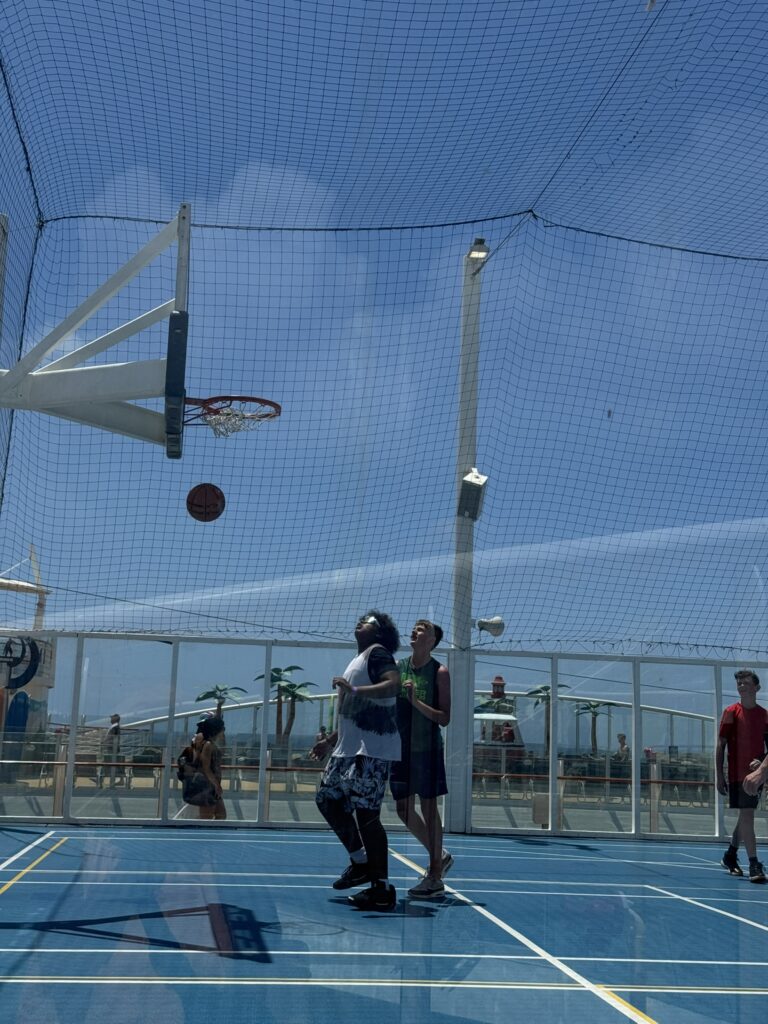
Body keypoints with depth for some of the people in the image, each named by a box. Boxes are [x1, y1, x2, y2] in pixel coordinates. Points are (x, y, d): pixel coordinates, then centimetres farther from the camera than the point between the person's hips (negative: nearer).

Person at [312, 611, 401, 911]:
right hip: (348, 749, 10)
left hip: (372, 750, -10)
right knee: (327, 799, 15)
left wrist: (353, 689, -31)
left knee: (366, 814, -11)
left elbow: (393, 683, -26)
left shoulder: (378, 652, -6)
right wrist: (330, 741, 29)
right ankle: (360, 862, 24)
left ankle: (382, 888, -5)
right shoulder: (358, 660, 22)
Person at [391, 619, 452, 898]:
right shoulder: (398, 667, 6)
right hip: (401, 748, 6)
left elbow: (445, 718, -11)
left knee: (428, 808, -1)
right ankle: (440, 857, 31)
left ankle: (435, 878, 8)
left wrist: (416, 702, -22)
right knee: (403, 808, 11)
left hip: (427, 749, -6)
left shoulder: (440, 673, -8)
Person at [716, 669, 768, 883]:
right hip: (737, 774, -4)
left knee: (745, 817, 14)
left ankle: (731, 855, 32)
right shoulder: (731, 712, -2)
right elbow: (721, 745, -2)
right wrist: (719, 775, -7)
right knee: (747, 816, -11)